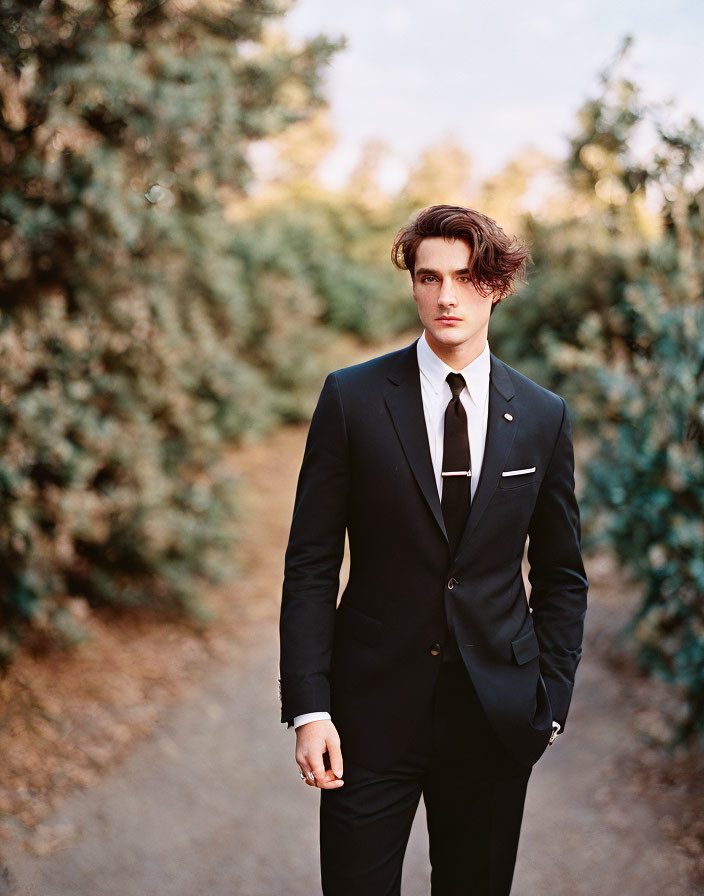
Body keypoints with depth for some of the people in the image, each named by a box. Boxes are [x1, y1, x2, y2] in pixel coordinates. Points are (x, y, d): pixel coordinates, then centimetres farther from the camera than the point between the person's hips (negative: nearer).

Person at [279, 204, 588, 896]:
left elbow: (561, 576, 9)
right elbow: (311, 564, -4)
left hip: (495, 719, 2)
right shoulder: (352, 398, -3)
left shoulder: (542, 417, 2)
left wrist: (551, 702, 3)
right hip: (372, 709, -1)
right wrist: (309, 708, -9)